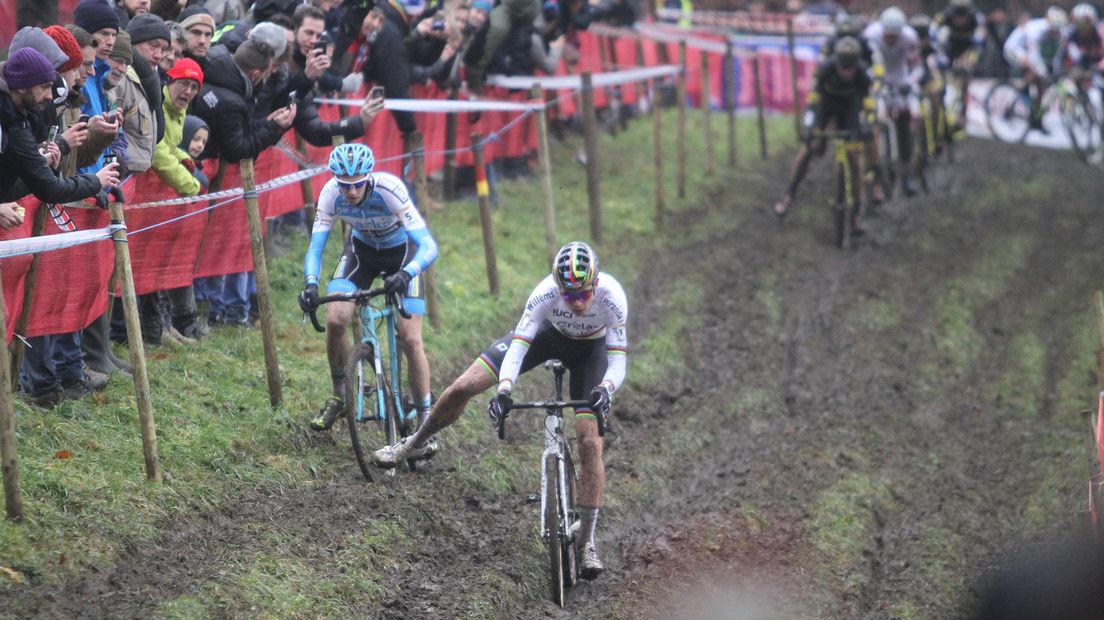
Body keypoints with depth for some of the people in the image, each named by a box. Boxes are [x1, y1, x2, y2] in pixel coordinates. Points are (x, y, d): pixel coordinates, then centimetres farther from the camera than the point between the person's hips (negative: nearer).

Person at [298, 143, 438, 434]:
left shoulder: (389, 189, -36)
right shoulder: (332, 192, -27)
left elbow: (429, 246, -42)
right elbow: (315, 246, -23)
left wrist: (405, 275, -60)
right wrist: (311, 284, -43)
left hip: (402, 252, -3)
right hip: (362, 249, 3)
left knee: (410, 339, -12)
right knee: (335, 320, -16)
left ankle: (425, 420, 1)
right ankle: (341, 396, 7)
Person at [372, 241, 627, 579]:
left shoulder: (612, 296, -38)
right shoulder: (545, 293, -37)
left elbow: (618, 360, -35)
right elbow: (517, 347, -37)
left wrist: (606, 388, -57)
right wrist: (504, 390, -54)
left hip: (591, 348, -1)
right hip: (548, 332, 1)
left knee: (590, 443, -15)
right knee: (463, 388, -7)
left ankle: (588, 541, -5)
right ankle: (417, 444, 23)